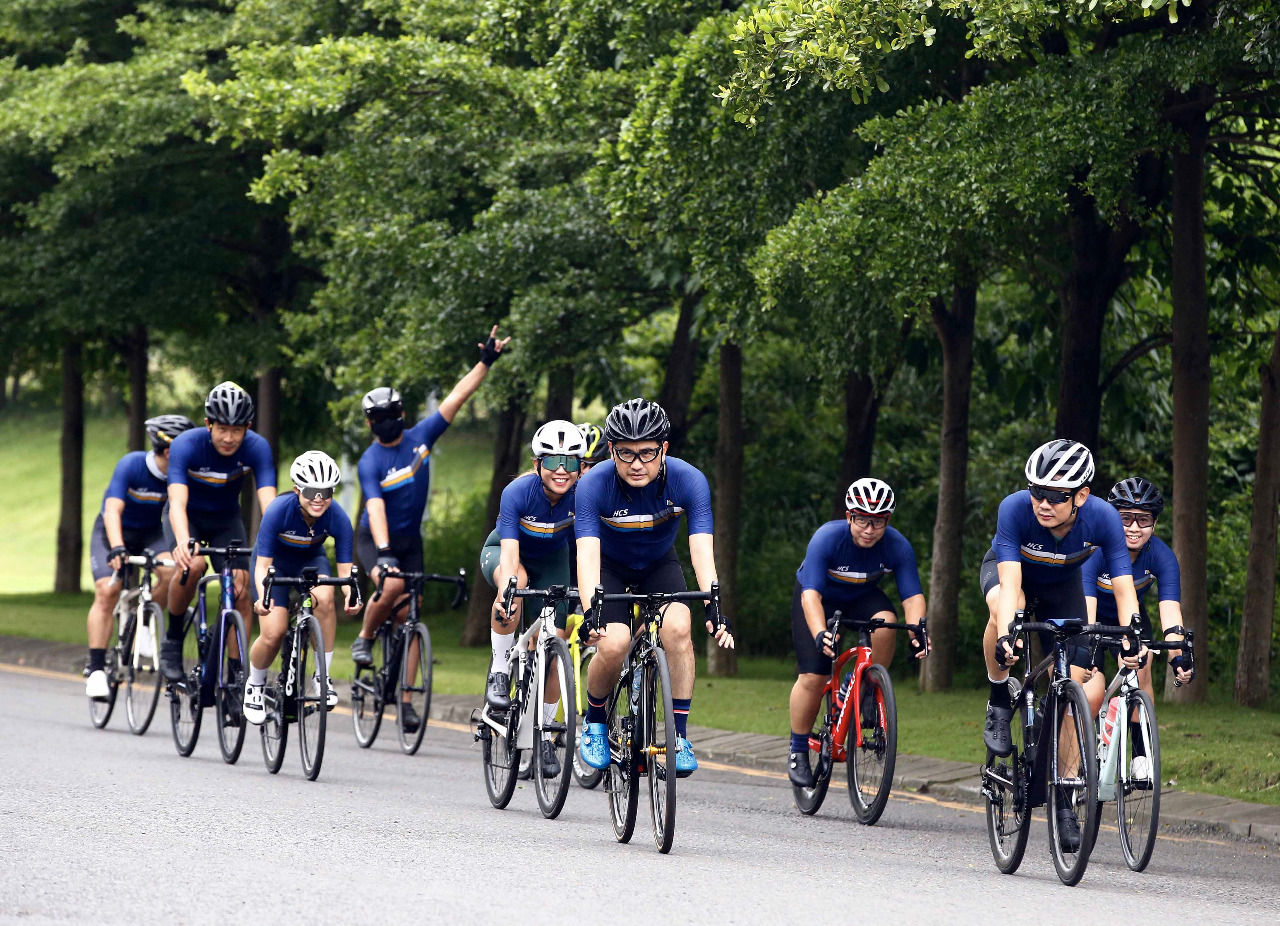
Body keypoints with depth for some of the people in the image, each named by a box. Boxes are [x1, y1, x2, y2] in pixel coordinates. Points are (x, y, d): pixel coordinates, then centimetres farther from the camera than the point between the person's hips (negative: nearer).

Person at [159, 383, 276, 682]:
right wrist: (183, 541, -61)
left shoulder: (257, 448, -25)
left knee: (240, 589, -15)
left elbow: (268, 501, -34)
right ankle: (173, 641, -10)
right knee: (191, 565, -32)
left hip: (226, 518, 2)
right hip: (188, 516, -2)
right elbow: (178, 501, -42)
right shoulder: (186, 445, -31)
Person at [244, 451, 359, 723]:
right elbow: (263, 565, -31)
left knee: (324, 597, -33)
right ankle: (255, 685, 16)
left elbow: (345, 568, -24)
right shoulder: (279, 511, -33)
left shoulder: (338, 517, -27)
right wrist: (262, 597, -51)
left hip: (311, 560, 1)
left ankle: (324, 677, -19)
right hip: (275, 561, -1)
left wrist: (351, 596, -46)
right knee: (273, 633, -17)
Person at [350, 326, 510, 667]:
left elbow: (456, 398, -4)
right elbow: (376, 509, -30)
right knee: (392, 586, -29)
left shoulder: (419, 437, -3)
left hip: (410, 541, 5)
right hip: (376, 539, -5)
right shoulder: (369, 463, -17)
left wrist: (486, 362, -11)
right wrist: (383, 552, -43)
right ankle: (364, 639, -5)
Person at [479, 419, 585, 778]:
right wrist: (506, 593, -58)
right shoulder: (519, 492, -33)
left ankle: (544, 735, 7)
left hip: (551, 562, 3)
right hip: (500, 552, -2)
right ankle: (499, 669, -21)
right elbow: (510, 552, -41)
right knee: (516, 579, -39)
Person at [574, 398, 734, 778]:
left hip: (659, 565, 1)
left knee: (677, 627, -28)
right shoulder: (593, 485, -30)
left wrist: (714, 607, -48)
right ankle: (595, 722, 5)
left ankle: (680, 735, -18)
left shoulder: (688, 481, -27)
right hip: (610, 567, -1)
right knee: (613, 644, -25)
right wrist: (590, 613, -53)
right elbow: (588, 553, -38)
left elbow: (702, 548, -34)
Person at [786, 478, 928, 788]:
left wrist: (917, 633, -46)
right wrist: (820, 633, -57)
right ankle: (798, 753, 4)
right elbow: (811, 594, -40)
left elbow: (912, 597, -26)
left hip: (862, 597, 2)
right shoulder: (827, 538, -33)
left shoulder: (898, 547, -25)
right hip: (819, 597, -2)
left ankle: (870, 693, -9)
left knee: (885, 622, -32)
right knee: (813, 677, -15)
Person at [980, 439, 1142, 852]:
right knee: (1005, 610, -39)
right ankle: (999, 702, -14)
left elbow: (1123, 588, -34)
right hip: (1006, 568, -2)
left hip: (1061, 584, 2)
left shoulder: (1102, 518, -33)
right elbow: (1010, 581, -44)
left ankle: (1064, 802, 2)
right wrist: (1007, 633, -60)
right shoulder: (1015, 508, -37)